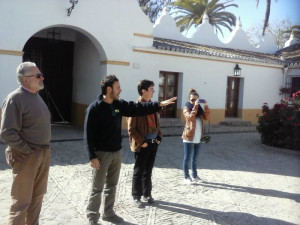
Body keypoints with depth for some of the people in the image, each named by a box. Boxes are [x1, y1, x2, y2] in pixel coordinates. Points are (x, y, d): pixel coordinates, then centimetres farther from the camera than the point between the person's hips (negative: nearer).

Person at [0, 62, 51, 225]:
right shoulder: (15, 99, -15)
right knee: (22, 201, 3)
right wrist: (27, 150, -15)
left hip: (44, 154, 8)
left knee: (37, 196, 18)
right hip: (27, 157, -8)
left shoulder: (36, 96, 11)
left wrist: (45, 150, 12)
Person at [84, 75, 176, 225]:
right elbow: (88, 134, -16)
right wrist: (92, 156, -20)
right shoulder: (94, 108, -15)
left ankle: (108, 213, 32)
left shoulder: (119, 105, 6)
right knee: (97, 188, 4)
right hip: (101, 153, -7)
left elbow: (137, 108, 8)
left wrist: (159, 104, 2)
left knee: (112, 186, 17)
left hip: (117, 152, 7)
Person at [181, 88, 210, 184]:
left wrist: (205, 106, -13)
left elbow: (207, 117, -2)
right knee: (187, 158, 1)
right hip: (189, 138, -6)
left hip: (198, 138, 6)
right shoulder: (186, 108, -6)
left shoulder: (199, 108, 11)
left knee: (194, 158, 15)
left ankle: (195, 176, 24)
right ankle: (186, 177, 9)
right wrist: (195, 106, -28)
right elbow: (190, 117, -25)